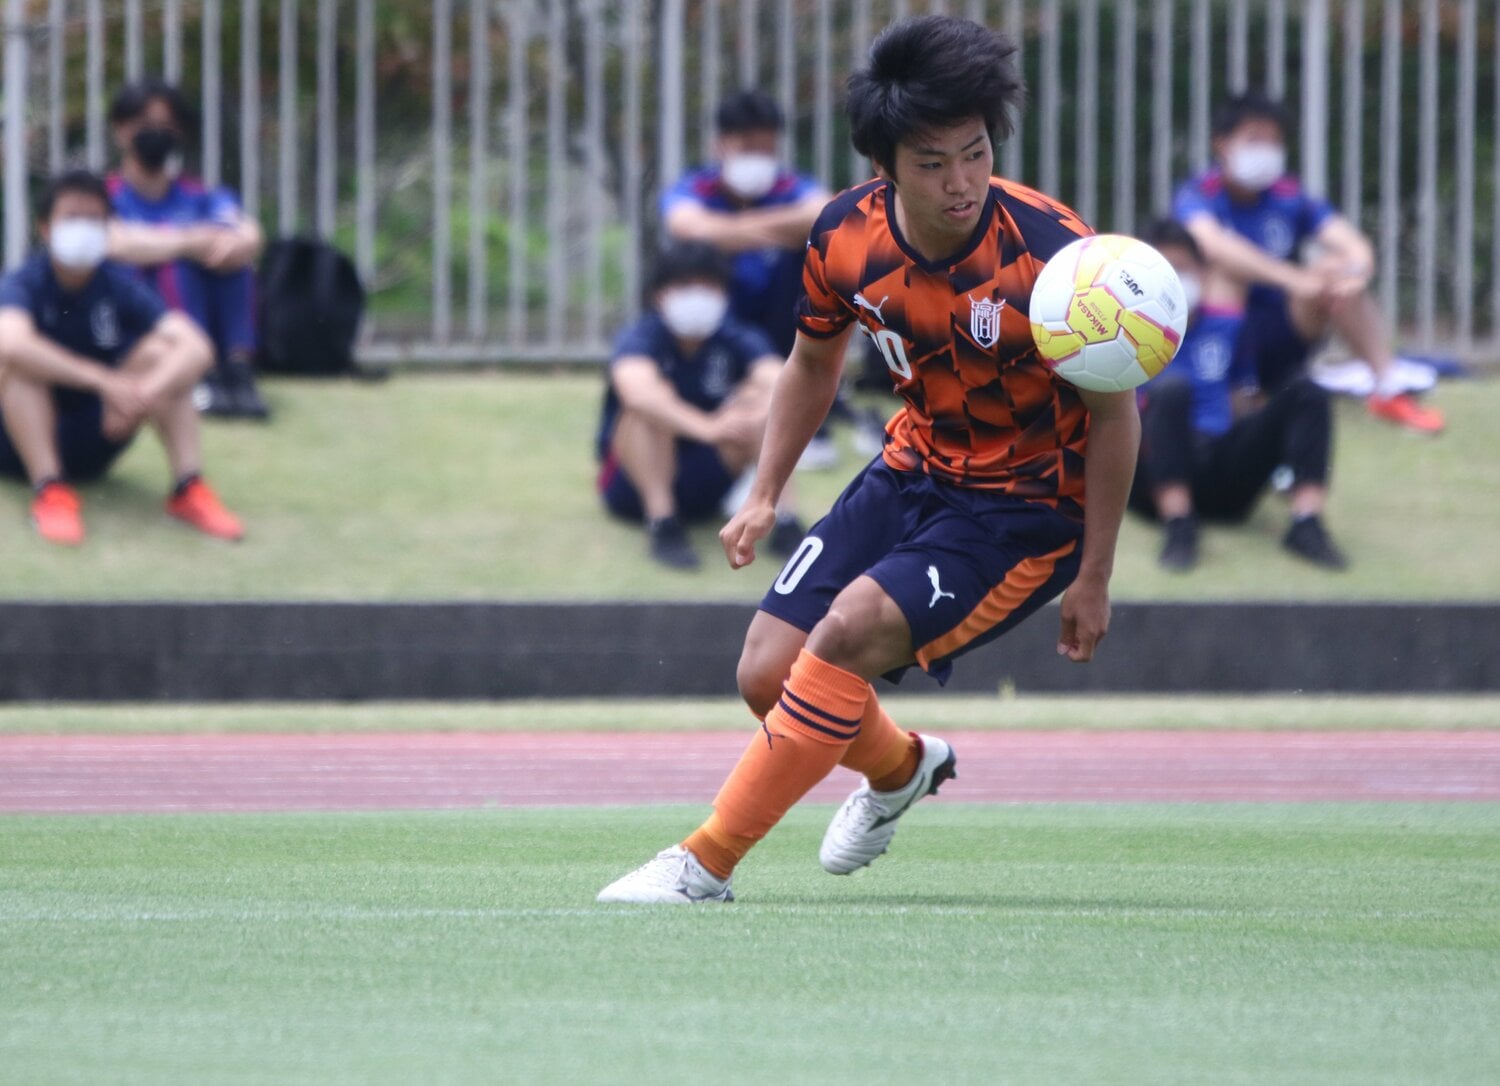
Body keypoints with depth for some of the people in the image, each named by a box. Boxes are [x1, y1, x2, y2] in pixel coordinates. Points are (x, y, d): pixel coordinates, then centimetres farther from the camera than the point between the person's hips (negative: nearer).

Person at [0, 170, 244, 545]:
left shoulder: (120, 285, -6)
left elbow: (197, 349, -20)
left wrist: (145, 393, -40)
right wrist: (107, 383, -45)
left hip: (92, 445, 3)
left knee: (159, 352, -17)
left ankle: (189, 488, -24)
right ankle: (49, 490, -35)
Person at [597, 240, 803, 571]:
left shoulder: (738, 340, -10)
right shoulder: (641, 339, -20)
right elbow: (637, 392, -43)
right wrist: (705, 427, -58)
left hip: (707, 485, 3)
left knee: (758, 399, -20)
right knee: (654, 402, -31)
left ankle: (783, 520, -26)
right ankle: (661, 523, -34)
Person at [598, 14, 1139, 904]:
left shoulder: (1051, 253, -26)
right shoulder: (847, 236, -11)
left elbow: (1115, 411, -13)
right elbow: (815, 364, 12)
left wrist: (1093, 578, -10)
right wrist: (766, 495, 7)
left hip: (1030, 505, -6)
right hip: (916, 470, 6)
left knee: (851, 630, -26)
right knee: (768, 673, -1)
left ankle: (707, 863, -15)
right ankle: (902, 769, 34)